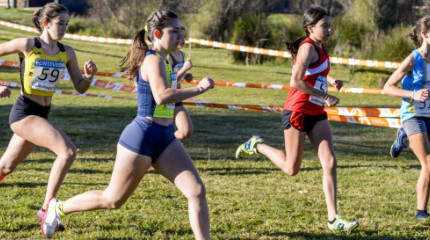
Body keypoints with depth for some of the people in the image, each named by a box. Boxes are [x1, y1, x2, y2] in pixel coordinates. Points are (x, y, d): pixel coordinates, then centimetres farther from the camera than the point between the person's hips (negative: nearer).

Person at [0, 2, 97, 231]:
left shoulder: (67, 53, 4)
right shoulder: (27, 45, -11)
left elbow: (80, 87, 8)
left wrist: (89, 75, -14)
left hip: (41, 115, 7)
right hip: (24, 112, -7)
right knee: (68, 151, -22)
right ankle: (47, 208, -14)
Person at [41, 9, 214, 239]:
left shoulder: (162, 60, 12)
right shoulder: (154, 60, -16)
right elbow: (161, 96, -34)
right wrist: (198, 89, -29)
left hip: (165, 139, 9)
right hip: (142, 137, -9)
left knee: (197, 190, -7)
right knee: (113, 200, 7)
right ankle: (59, 208, 29)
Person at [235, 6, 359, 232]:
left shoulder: (319, 48, 11)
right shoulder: (308, 47, -16)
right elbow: (296, 82, -26)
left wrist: (331, 81, 12)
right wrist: (325, 97, -21)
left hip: (316, 114, 8)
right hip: (298, 112, -8)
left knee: (330, 163, -4)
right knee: (291, 169, 3)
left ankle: (333, 219, -4)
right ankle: (257, 146, 28)